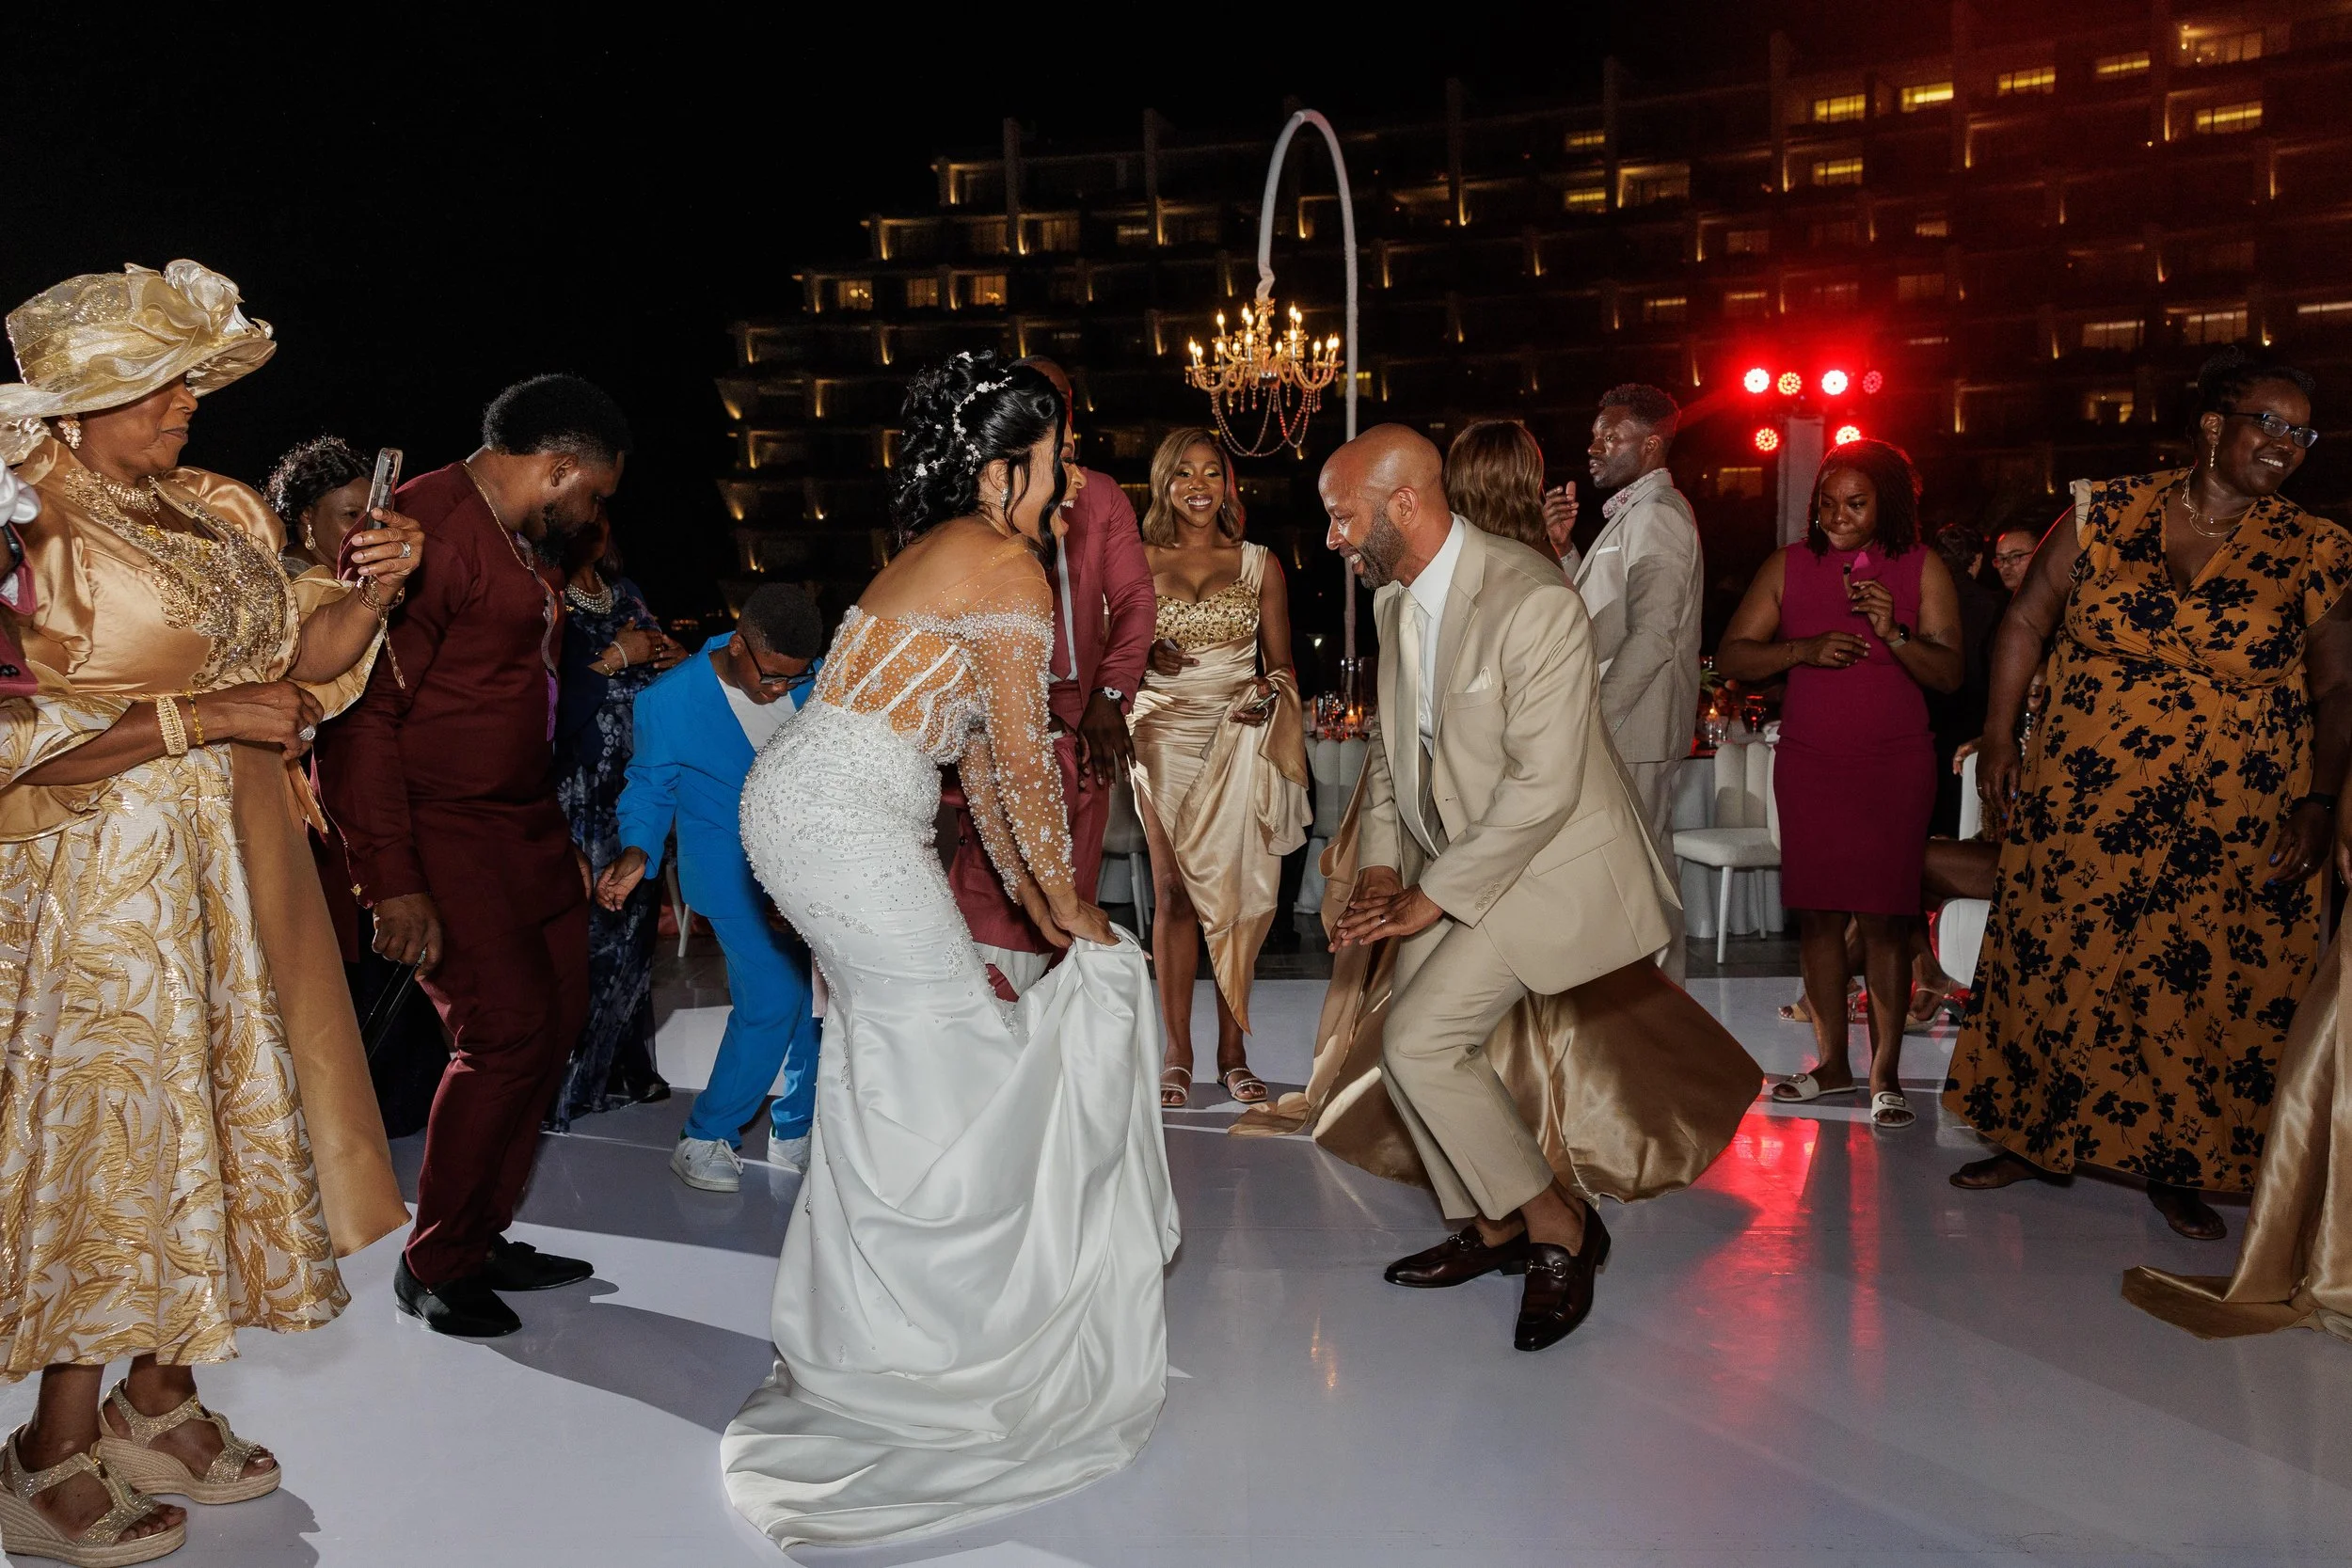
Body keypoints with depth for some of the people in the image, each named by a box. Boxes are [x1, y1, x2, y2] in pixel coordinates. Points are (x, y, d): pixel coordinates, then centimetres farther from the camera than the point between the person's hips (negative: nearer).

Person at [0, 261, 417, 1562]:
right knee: (111, 1122, -2)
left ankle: (159, 1402, 27)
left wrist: (371, 592, -8)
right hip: (106, 869, -7)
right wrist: (211, 716, -21)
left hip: (233, 866, 8)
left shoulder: (219, 514, 10)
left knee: (218, 1105, 12)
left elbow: (304, 654, 10)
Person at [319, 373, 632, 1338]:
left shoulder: (514, 538, 15)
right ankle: (432, 1267, 7)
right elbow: (360, 713, -21)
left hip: (522, 822, 10)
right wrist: (392, 883, -23)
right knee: (506, 1031, -12)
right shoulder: (426, 528, -17)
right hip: (440, 829, -10)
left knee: (557, 1016, 11)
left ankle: (482, 1238, 24)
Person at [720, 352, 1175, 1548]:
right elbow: (1022, 763, -8)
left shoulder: (940, 556, 20)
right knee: (954, 1043, 1)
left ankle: (853, 1310, 32)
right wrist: (1068, 904, 3)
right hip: (849, 822, -10)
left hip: (789, 803, 10)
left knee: (884, 1042, 19)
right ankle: (936, 1330, 12)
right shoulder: (1008, 567, -10)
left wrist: (1030, 897, 24)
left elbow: (973, 753, 22)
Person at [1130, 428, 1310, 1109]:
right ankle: (1177, 1054, 3)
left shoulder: (1260, 565, 9)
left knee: (1236, 893, -1)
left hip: (1241, 740, 1)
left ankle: (1232, 1052, 7)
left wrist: (1269, 689, -10)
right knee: (1174, 893, -4)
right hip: (1166, 736, -1)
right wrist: (1147, 654, -15)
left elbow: (1281, 663, 12)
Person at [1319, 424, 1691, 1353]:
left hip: (1546, 859, -8)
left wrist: (1434, 897, -21)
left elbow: (1542, 788, -26)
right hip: (1448, 859, 9)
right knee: (1413, 1047, 8)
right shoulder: (1396, 600, 3)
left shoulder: (1533, 604, -25)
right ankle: (1492, 1227, 29)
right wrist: (1382, 864, 3)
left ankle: (1557, 1225, 3)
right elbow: (1391, 741, 15)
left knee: (1420, 1041, -16)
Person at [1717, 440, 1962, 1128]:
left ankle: (1885, 1074, 1)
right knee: (1817, 913, 5)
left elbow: (1949, 674, -5)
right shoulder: (1790, 566, 5)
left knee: (1884, 917, -5)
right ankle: (1832, 1062, 16)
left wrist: (1894, 633, -21)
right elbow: (1731, 656, 0)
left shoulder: (1922, 567, 1)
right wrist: (1803, 650, -15)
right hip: (1808, 762, 2)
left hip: (1895, 765, -2)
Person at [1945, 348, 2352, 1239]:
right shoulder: (2106, 513, 2)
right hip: (2078, 810, 1)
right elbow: (2028, 620, 7)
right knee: (2052, 969, 8)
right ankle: (2034, 1140, 26)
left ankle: (2176, 1165, 20)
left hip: (2230, 832, 0)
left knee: (2201, 992, 2)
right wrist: (2000, 731, 0)